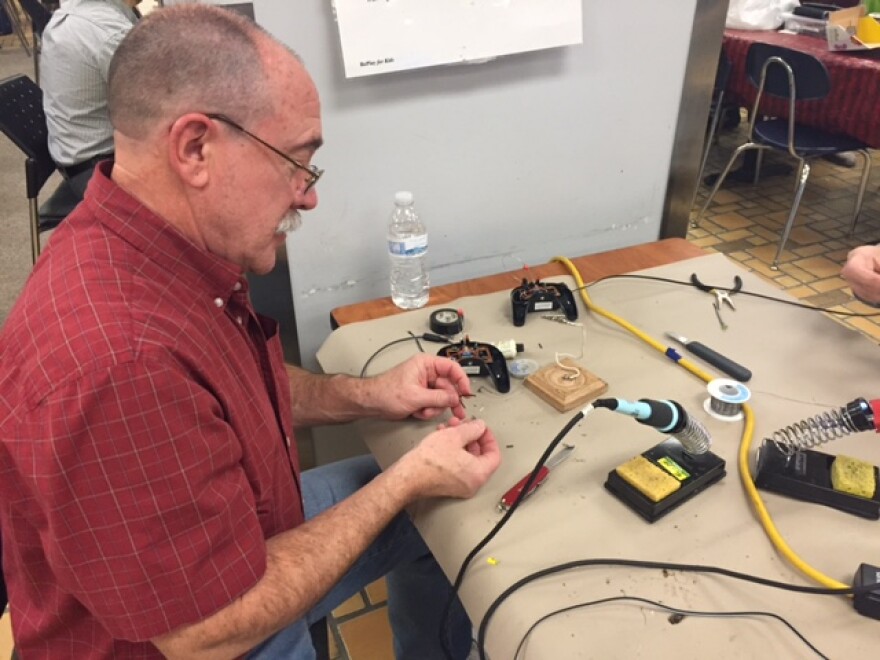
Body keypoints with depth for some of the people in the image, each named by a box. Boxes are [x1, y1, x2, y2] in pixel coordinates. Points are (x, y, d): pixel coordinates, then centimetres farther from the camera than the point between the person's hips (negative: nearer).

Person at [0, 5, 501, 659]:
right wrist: (406, 479, -23)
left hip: (244, 542, 7)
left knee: (435, 511, 13)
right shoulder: (116, 364, -39)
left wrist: (365, 396, -6)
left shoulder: (169, 244, -11)